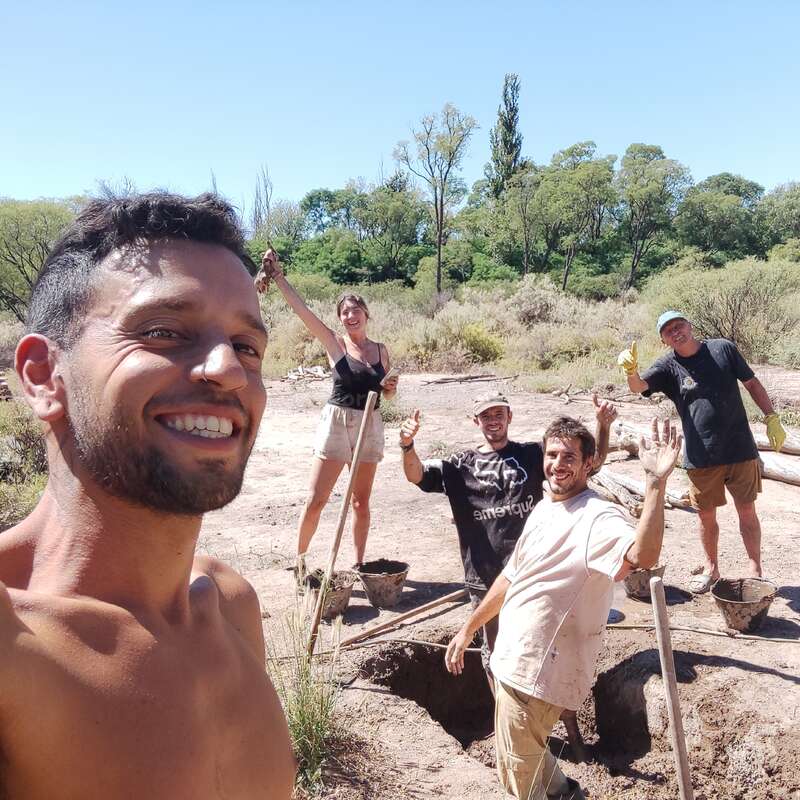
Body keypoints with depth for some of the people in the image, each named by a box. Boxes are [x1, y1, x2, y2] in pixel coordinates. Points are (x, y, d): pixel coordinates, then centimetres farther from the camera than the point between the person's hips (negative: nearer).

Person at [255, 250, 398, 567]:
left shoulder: (381, 350, 7)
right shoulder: (334, 342, -3)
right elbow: (301, 308, -15)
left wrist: (390, 387, -4)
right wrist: (278, 277, -25)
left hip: (370, 425, 3)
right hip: (336, 421, -3)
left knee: (361, 501, 12)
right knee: (315, 500, -2)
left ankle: (359, 563, 25)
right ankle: (299, 557, 18)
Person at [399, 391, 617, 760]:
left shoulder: (532, 454, 5)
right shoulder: (460, 465, 6)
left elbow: (593, 460, 3)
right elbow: (416, 474, -8)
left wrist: (603, 426, -16)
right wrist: (407, 446, -30)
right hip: (486, 579, 1)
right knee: (495, 656, 15)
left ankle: (572, 729, 27)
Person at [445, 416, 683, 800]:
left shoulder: (598, 517, -21)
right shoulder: (543, 508, 7)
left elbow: (643, 555, -44)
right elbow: (511, 578, 16)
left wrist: (656, 483, -53)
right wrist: (468, 629, 20)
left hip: (539, 671, -9)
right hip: (512, 660, 9)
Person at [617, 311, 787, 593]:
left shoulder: (724, 349, -1)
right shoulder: (668, 366, -4)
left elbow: (752, 383, 9)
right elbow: (639, 386, -21)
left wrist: (771, 418, 3)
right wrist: (631, 370, -42)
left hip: (740, 451, 0)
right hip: (701, 458, 0)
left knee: (747, 512, 10)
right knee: (706, 515, 12)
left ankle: (755, 570, 26)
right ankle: (711, 569, 32)